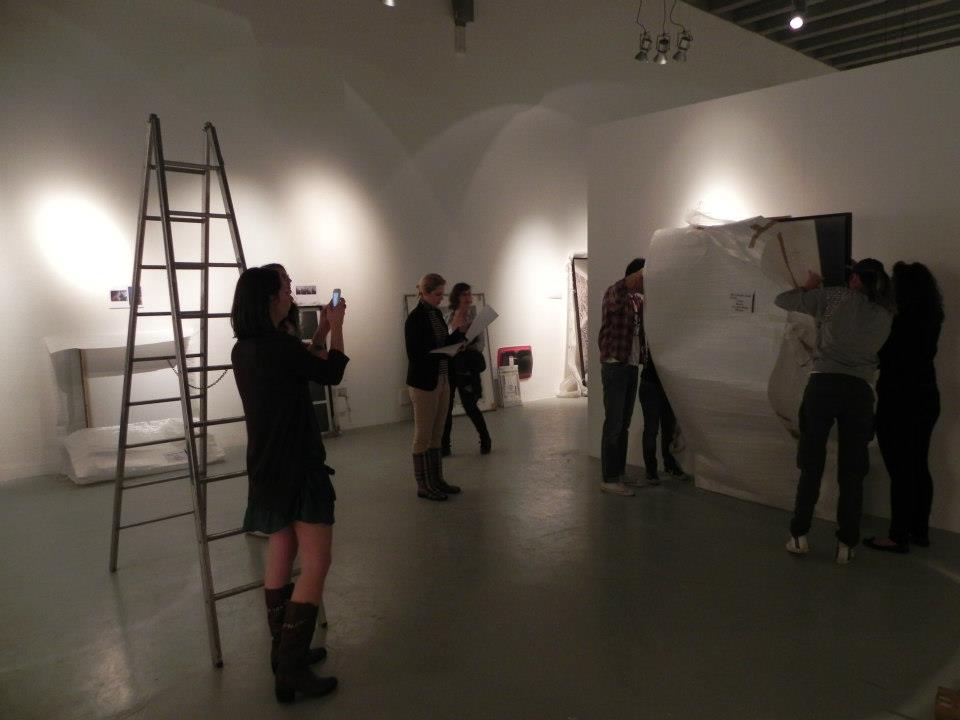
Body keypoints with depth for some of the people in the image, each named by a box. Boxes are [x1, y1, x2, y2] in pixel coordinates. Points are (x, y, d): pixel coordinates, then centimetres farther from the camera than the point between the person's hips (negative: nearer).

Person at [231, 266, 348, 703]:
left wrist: (321, 331, 20)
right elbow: (331, 374, -6)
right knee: (316, 563, -3)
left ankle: (283, 653, 28)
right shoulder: (279, 346, -20)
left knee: (281, 555, 16)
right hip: (297, 467, -9)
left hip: (268, 467, 9)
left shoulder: (244, 349, 6)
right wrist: (336, 327, 5)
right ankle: (291, 670, -2)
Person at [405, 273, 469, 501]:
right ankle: (424, 486, 10)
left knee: (436, 435, 14)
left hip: (442, 379, 8)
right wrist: (444, 352, -22)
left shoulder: (437, 313, 10)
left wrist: (459, 330, 0)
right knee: (423, 436, 1)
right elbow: (415, 354, -17)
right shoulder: (415, 318, -14)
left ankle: (436, 480, 23)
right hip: (424, 382, -8)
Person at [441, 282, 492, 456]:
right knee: (445, 406, 2)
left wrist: (467, 348, -20)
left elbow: (480, 343, -3)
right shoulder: (447, 317, 6)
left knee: (469, 406, -1)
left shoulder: (475, 316, 1)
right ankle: (444, 445, 13)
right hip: (448, 365, 3)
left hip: (467, 365, -2)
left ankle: (485, 440, 19)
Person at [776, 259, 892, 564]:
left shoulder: (833, 297, 2)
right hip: (860, 391, 2)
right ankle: (846, 543, 11)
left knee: (812, 465, 6)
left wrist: (808, 287, 25)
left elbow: (782, 300, 4)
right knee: (851, 472, 8)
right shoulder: (885, 316, 12)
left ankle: (799, 535, 10)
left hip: (823, 384, -2)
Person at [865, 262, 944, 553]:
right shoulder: (931, 320, 3)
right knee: (919, 467, 16)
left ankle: (899, 537, 4)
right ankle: (920, 531, 26)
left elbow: (880, 360, -11)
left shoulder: (900, 324, -20)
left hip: (899, 403, -8)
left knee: (900, 471, -2)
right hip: (926, 399, 8)